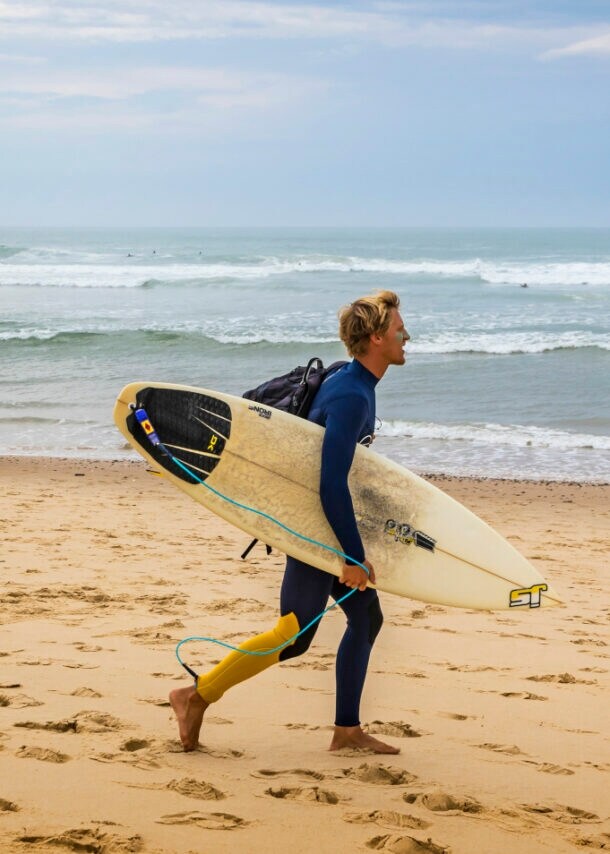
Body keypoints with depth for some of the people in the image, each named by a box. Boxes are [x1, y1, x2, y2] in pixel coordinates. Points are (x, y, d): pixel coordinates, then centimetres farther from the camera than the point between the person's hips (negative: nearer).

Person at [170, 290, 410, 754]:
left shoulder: (351, 382, 8)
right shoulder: (351, 396, -23)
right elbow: (332, 483, -28)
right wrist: (353, 556, -25)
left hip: (326, 521, 10)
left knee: (366, 615, 10)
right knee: (295, 634, -8)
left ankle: (347, 730, 15)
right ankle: (196, 697, 0)